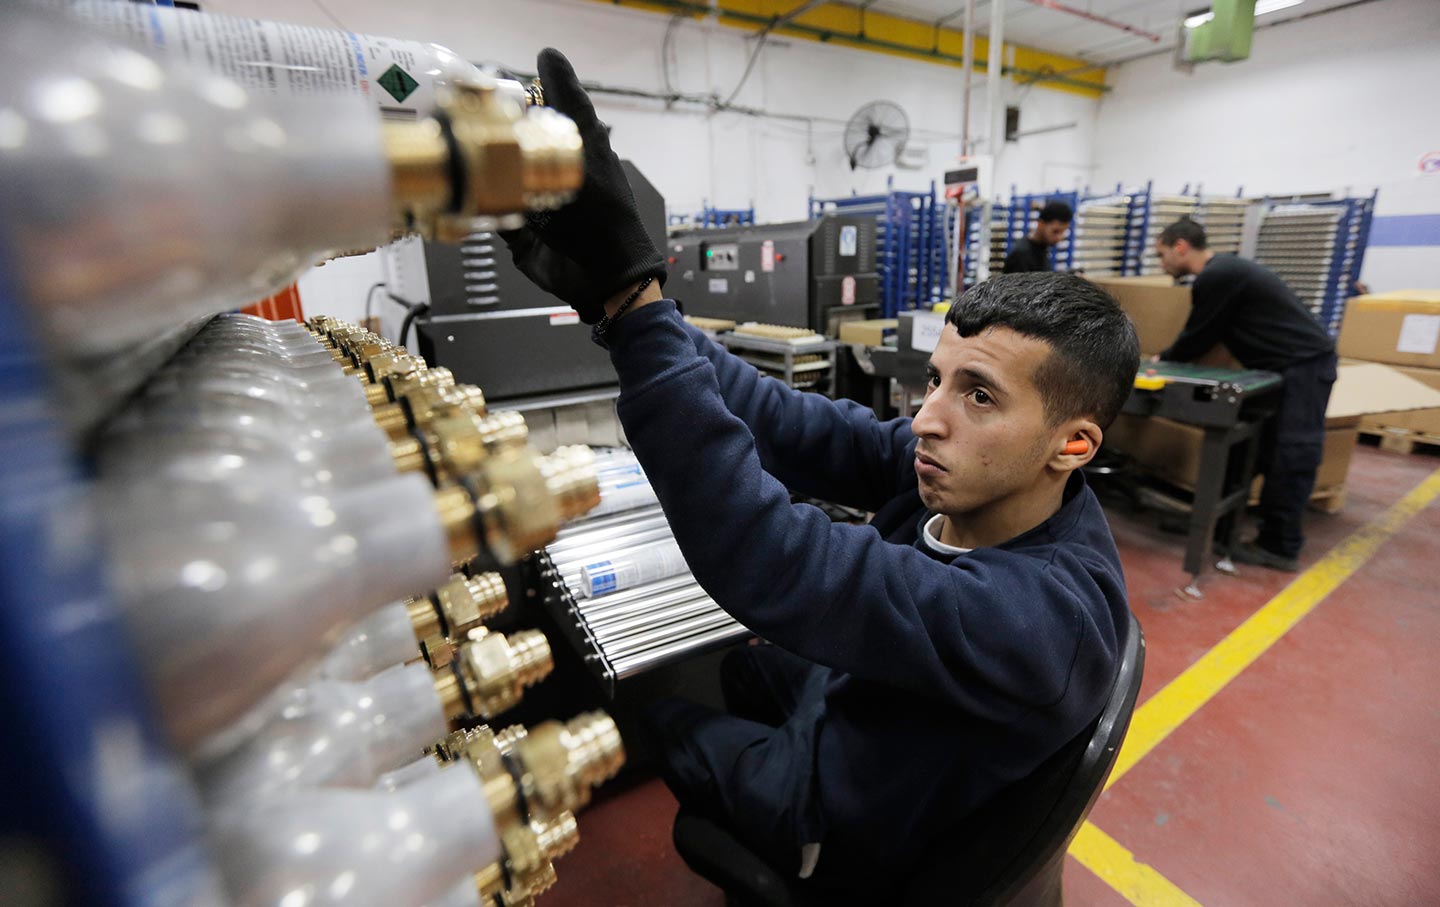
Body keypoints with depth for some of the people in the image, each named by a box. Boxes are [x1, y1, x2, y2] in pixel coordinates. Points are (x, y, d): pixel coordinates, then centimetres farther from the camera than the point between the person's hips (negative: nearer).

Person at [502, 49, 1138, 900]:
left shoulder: (1047, 617, -40)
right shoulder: (943, 467, -19)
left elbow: (770, 565, -51)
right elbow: (787, 424, -28)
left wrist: (630, 295, -55)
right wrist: (617, 294, -39)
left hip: (842, 825, -5)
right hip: (842, 696, 6)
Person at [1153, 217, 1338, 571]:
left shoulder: (1215, 277, -18)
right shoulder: (1221, 270, 14)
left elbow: (1197, 338, -11)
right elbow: (1205, 336, 19)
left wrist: (1162, 360, 6)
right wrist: (1167, 358, 18)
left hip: (1304, 364, -10)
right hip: (1297, 362, 10)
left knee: (1291, 456, -7)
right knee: (1273, 452, 11)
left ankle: (1280, 548, -1)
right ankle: (1277, 534, 17)